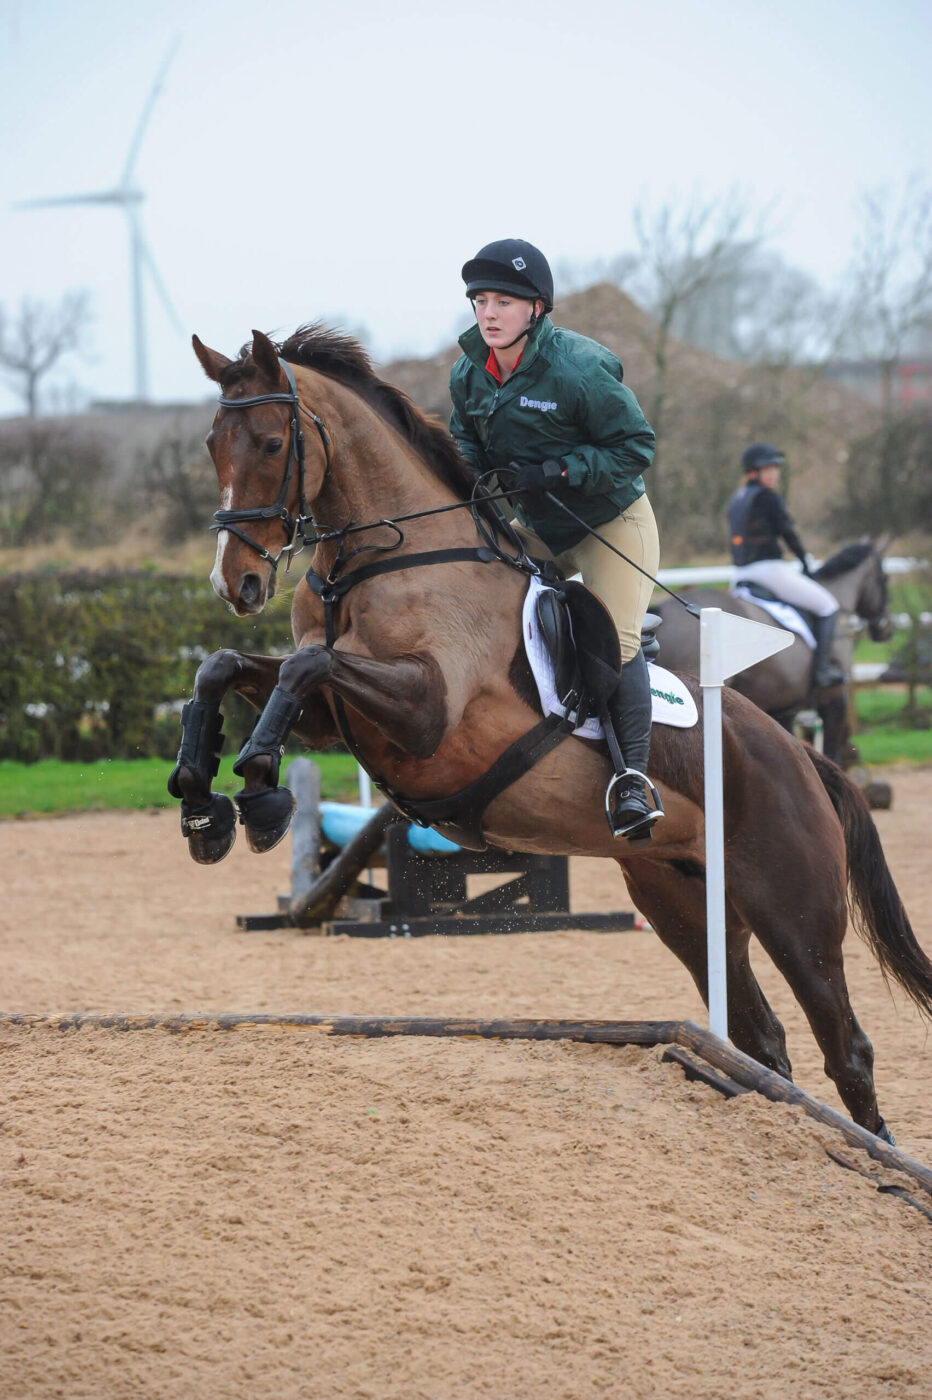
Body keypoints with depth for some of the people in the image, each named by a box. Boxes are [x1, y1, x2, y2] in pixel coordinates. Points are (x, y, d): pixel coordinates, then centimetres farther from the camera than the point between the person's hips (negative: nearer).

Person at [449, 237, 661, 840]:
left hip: (613, 521, -7)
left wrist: (555, 472, -30)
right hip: (534, 528, 7)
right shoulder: (469, 374, -6)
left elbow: (636, 446, -21)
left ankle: (633, 778, -22)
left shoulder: (580, 369, -25)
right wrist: (472, 473, -14)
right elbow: (465, 441, 11)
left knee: (616, 639, -21)